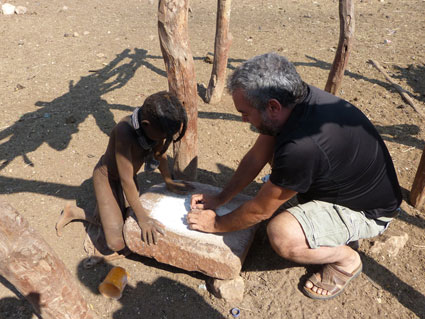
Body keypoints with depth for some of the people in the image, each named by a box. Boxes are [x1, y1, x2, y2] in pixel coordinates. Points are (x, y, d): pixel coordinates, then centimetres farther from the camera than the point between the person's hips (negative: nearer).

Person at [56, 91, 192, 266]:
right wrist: (142, 217, -24)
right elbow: (126, 180, -32)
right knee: (117, 243, -7)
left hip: (129, 174, 7)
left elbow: (160, 153, 1)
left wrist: (169, 182, 9)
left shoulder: (155, 126, -19)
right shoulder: (125, 131, -38)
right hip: (107, 177, -6)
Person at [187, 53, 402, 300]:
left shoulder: (301, 147, -38)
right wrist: (221, 198, 4)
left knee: (281, 236, -33)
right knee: (270, 148, 9)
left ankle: (346, 259, 2)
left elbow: (261, 210, -22)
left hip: (370, 209, -9)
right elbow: (256, 157, 0)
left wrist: (216, 224, -5)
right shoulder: (295, 98, -12)